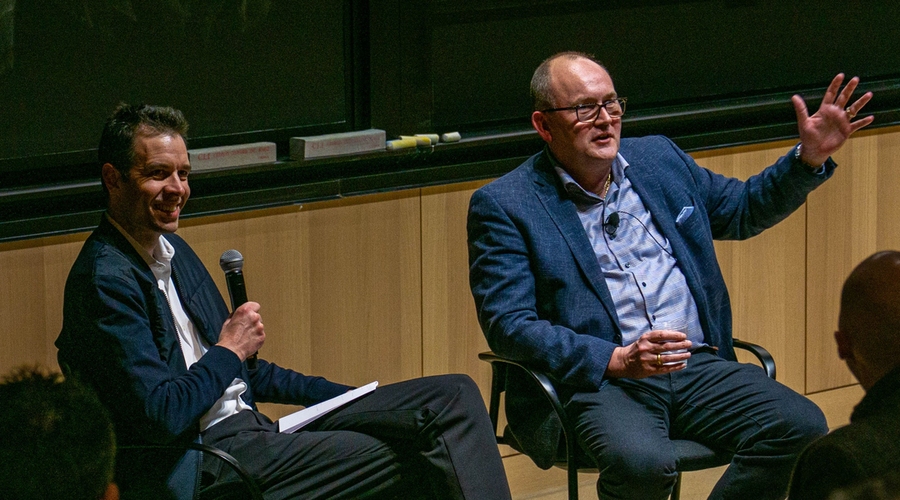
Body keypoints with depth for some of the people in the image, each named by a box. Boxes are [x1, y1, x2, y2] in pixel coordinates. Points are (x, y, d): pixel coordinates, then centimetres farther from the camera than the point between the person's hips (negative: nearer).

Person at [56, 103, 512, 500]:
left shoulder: (171, 250, 15)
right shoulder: (106, 280, -16)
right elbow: (164, 417, -23)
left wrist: (348, 396, 15)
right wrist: (231, 351, -8)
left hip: (246, 424, 10)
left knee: (453, 397, 2)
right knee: (408, 456, -22)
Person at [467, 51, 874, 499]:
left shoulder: (658, 159, 17)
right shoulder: (503, 205, 0)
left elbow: (743, 209, 31)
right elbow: (507, 326, -9)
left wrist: (811, 157, 15)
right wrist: (617, 360, -19)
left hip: (698, 369, 6)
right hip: (597, 382, -6)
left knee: (801, 426, -19)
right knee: (642, 462, -37)